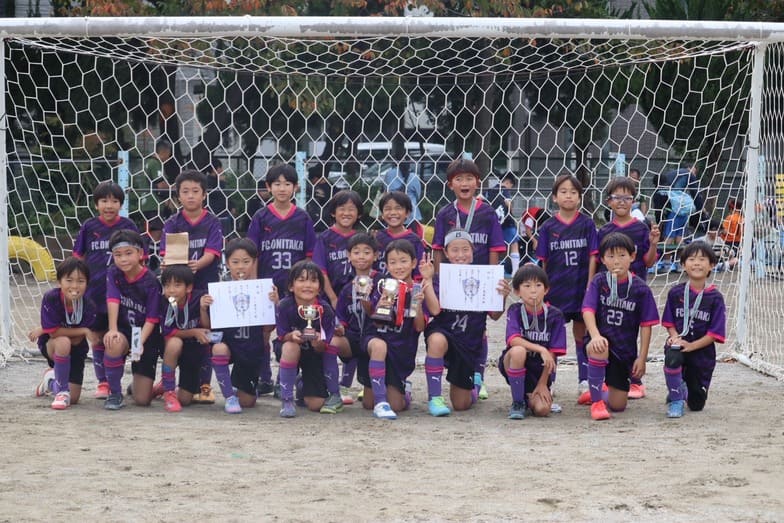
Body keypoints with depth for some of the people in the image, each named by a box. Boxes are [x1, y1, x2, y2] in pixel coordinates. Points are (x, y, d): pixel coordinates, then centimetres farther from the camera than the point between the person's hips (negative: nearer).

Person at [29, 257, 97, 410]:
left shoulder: (88, 306, -21)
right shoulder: (50, 299, -25)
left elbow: (78, 340, -19)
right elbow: (53, 333, -24)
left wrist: (42, 330, -20)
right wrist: (83, 331, -26)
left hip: (76, 351, 3)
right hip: (50, 346, -3)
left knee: (73, 399, 1)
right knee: (63, 342, -39)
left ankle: (51, 380, 38)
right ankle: (62, 391, -18)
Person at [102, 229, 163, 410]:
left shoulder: (151, 282, -16)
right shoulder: (113, 274, -6)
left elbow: (152, 319, -18)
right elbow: (113, 301, -20)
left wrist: (140, 342, -34)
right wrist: (112, 329, -35)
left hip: (146, 334, -2)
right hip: (124, 329, 2)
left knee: (142, 399, -7)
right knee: (114, 344, -40)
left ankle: (139, 384, 35)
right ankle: (115, 393, -15)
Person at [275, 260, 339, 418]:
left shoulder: (325, 310, -22)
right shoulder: (284, 306, -23)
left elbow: (323, 348, -18)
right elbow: (282, 337, -16)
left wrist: (318, 343, -42)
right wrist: (292, 336, -39)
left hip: (315, 353, 0)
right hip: (291, 352, 0)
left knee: (315, 405, -11)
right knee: (291, 346, -38)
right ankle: (286, 400, -23)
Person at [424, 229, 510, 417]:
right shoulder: (441, 279, -6)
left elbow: (495, 315, -2)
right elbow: (434, 310, -20)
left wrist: (503, 297, -21)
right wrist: (426, 280, -25)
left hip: (469, 344, 1)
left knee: (461, 404, 7)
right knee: (437, 341, -41)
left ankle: (473, 388, 47)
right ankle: (434, 398, -26)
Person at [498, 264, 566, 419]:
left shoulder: (554, 316, -5)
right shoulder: (515, 311, -6)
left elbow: (552, 354, -6)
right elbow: (513, 340, -23)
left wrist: (542, 384, -10)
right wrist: (540, 349, -33)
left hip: (540, 371, 1)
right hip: (513, 366, -1)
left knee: (542, 409, -24)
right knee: (518, 351, -36)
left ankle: (530, 395, 17)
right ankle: (518, 402, -15)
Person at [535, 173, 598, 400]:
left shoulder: (586, 224, -1)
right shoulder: (548, 227, 0)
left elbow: (592, 257, -2)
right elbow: (543, 261, 2)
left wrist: (590, 286, -8)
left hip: (581, 288, 0)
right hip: (555, 288, 0)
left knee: (581, 335, 10)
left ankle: (584, 381, 19)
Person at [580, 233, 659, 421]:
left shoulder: (640, 288, -6)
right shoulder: (598, 282, -5)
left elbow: (646, 325, -3)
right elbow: (588, 310, -16)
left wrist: (642, 358, -6)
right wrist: (595, 335, -35)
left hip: (625, 349, 1)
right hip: (603, 339, -1)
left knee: (618, 405, 2)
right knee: (597, 349, -41)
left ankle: (598, 392, 40)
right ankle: (596, 400, -19)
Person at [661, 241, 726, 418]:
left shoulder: (715, 297, -7)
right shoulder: (676, 292, -1)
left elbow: (715, 333, -10)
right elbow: (669, 322, 5)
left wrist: (691, 345, -21)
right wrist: (675, 337, -16)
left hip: (702, 352, 0)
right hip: (678, 343, 0)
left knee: (697, 405, 6)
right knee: (672, 356, -39)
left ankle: (685, 389, 44)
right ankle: (676, 398, -13)